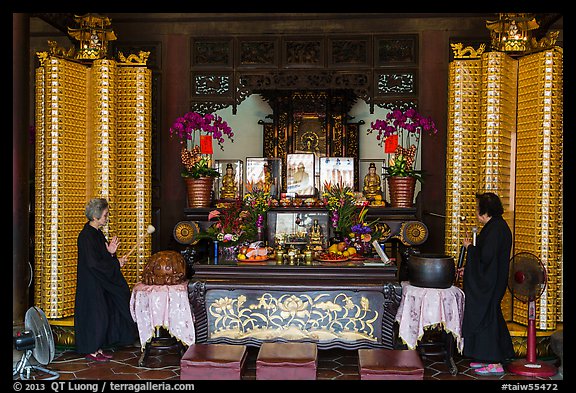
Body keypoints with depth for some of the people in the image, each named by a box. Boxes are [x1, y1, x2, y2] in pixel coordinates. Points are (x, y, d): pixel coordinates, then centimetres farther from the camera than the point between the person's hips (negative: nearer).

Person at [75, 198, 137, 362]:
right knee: (95, 316, -1)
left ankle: (98, 348, 21)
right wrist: (115, 263, -14)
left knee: (105, 315, 12)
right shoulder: (86, 236, -19)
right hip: (91, 284, -9)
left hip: (100, 283, 9)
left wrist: (111, 253, -4)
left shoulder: (97, 233, 9)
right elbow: (93, 263, -23)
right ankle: (91, 351, 11)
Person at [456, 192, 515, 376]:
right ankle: (490, 359, 25)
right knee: (489, 319, 16)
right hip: (488, 282, 10)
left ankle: (495, 364, 5)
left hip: (488, 285, -10)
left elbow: (486, 256, -26)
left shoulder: (495, 228, -21)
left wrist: (470, 247, -10)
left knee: (485, 319, -3)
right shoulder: (496, 226, 12)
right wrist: (468, 269, 20)